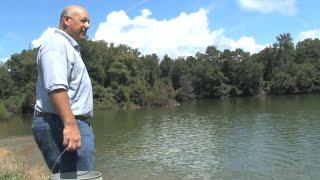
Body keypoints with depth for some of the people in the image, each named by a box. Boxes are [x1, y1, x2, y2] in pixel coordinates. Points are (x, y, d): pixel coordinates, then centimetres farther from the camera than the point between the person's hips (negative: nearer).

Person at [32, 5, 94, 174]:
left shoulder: (68, 46, 25)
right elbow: (56, 87, -23)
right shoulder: (56, 43, -8)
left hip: (72, 123, 10)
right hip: (60, 125, -10)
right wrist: (70, 124, -30)